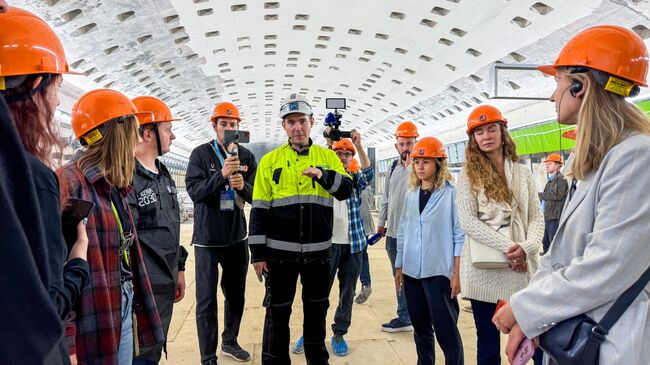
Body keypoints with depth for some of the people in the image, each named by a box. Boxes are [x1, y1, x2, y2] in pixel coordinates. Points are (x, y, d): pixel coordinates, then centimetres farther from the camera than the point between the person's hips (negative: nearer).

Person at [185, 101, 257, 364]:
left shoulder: (247, 157, 3)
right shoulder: (201, 154, -6)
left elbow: (255, 196, -1)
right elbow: (194, 191, -16)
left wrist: (243, 186, -23)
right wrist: (222, 174, -30)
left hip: (237, 237, 4)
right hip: (207, 238, -4)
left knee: (236, 295, 17)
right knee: (207, 301, 0)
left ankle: (230, 342, 37)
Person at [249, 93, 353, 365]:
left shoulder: (327, 157, 3)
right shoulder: (270, 160, -2)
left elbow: (346, 190, -7)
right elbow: (259, 210, -2)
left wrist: (323, 175, -25)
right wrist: (258, 253, -5)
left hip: (318, 251, 2)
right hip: (280, 251, -2)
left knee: (317, 310, 18)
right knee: (278, 312, 10)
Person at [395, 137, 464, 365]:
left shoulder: (451, 193, -6)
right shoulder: (410, 195, 10)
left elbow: (460, 235, -7)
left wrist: (457, 273, -10)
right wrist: (399, 268, 14)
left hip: (439, 272, -5)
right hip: (412, 272, 5)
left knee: (446, 330, 0)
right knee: (421, 328, 16)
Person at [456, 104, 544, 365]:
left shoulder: (523, 174, 11)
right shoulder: (468, 175, 1)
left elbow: (536, 217, 7)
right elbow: (467, 222, -8)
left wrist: (527, 248, -13)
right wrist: (507, 246, -16)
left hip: (521, 268, 3)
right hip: (483, 268, -2)